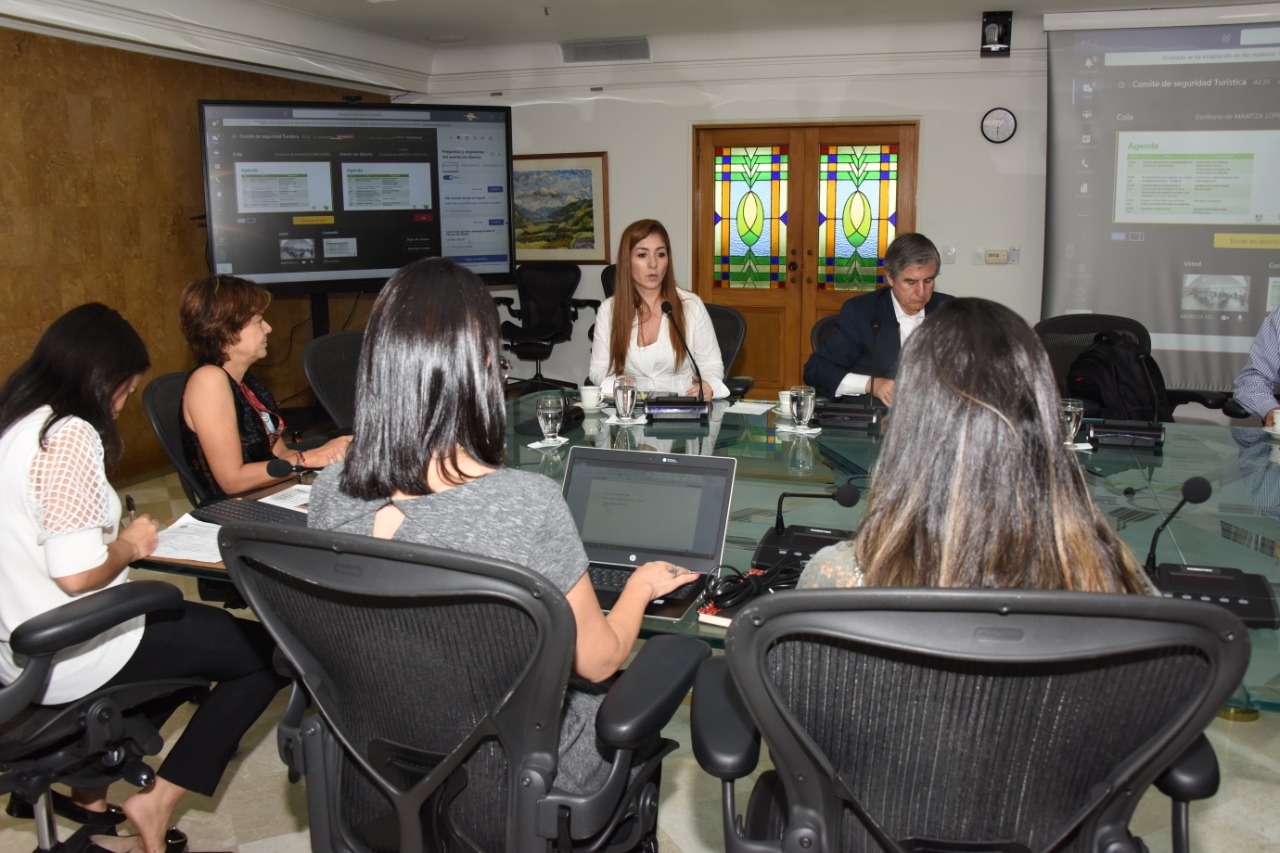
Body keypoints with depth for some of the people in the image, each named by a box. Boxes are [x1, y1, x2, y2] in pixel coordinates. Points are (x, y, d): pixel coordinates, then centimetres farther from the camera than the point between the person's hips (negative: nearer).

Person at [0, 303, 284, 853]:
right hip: (67, 659, -10)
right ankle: (157, 801, 6)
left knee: (185, 622, 32)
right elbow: (77, 574, -26)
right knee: (271, 654, -2)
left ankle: (91, 783, 28)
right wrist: (128, 546, -8)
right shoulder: (68, 435, -21)